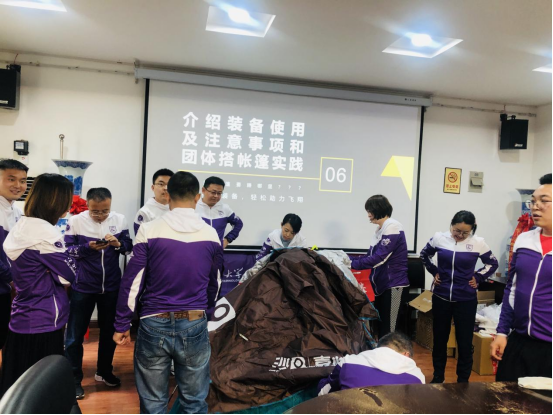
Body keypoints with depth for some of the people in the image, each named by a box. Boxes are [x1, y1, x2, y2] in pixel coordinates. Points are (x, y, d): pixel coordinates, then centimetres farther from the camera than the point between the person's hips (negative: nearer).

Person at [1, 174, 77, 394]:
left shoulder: (22, 227, 8)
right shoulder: (43, 231, -21)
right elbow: (69, 274, -15)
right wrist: (66, 256, 1)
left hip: (22, 320, 9)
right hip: (42, 324, -9)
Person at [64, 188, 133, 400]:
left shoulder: (119, 220, -5)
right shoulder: (75, 221, -11)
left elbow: (129, 247, -3)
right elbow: (67, 251, -12)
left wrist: (118, 244, -24)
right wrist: (88, 247, -28)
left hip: (111, 286, 3)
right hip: (83, 287, -2)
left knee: (109, 330, 17)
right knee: (75, 334, 9)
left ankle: (104, 371, 37)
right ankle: (74, 378, 26)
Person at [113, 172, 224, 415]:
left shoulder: (149, 231, -8)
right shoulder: (211, 235, -1)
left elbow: (131, 283, -6)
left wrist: (121, 325, 5)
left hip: (155, 325, -1)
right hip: (195, 326, 1)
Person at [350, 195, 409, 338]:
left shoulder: (392, 227, -16)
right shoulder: (381, 229, 12)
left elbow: (379, 258, -23)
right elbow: (371, 256, 13)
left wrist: (352, 264, -21)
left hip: (393, 284, -9)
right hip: (381, 284, 9)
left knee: (388, 329, -3)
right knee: (381, 325, 14)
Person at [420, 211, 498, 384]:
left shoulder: (478, 242, -7)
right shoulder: (439, 238, -4)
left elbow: (493, 263, 8)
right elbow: (424, 255, 14)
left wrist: (478, 277, -2)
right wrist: (434, 271, 3)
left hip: (466, 300, -1)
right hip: (441, 297, 2)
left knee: (465, 343, 5)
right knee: (439, 339, 14)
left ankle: (463, 381, 23)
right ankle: (438, 377, 31)